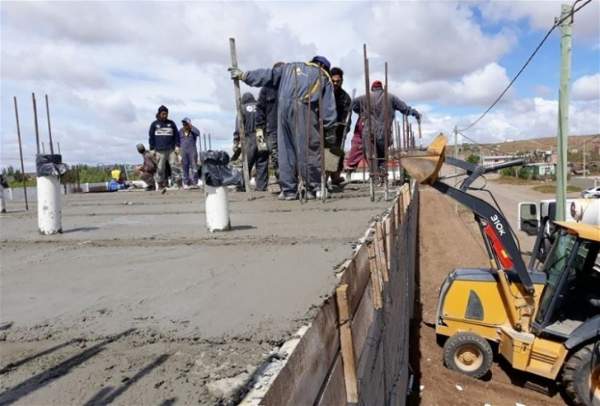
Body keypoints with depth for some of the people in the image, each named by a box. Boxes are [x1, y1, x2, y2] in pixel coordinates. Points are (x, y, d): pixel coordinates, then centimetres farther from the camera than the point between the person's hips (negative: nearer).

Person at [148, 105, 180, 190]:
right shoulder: (154, 124, 9)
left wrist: (177, 146, 3)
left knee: (174, 166, -8)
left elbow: (176, 135, 13)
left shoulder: (171, 123, 12)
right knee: (160, 168, -1)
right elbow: (151, 137, 10)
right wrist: (152, 149, 4)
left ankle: (176, 182, -6)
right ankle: (161, 184, 5)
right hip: (159, 150, -1)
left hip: (171, 150, 1)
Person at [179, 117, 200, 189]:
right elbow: (178, 141, 14)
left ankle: (194, 183, -5)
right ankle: (186, 183, 12)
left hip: (192, 151, -3)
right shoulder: (180, 131, 9)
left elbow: (198, 133, -21)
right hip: (183, 151, 3)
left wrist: (191, 127, -18)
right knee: (185, 167, 6)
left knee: (194, 167, -6)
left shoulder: (193, 131, 1)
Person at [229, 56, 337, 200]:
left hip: (284, 108, 3)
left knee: (286, 150, 6)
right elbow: (329, 106, 12)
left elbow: (268, 74, 26)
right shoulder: (324, 77, 21)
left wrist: (243, 75, 33)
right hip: (305, 109, -3)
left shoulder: (290, 67, 29)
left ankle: (288, 190, 8)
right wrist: (329, 128, 12)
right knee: (310, 150, 0)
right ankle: (314, 189, 1)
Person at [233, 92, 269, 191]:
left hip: (249, 140, -2)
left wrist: (236, 142, -2)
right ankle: (261, 186, 3)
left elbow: (239, 127, -2)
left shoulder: (243, 109, 6)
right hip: (263, 141, 2)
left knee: (246, 165, 3)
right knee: (262, 165, 4)